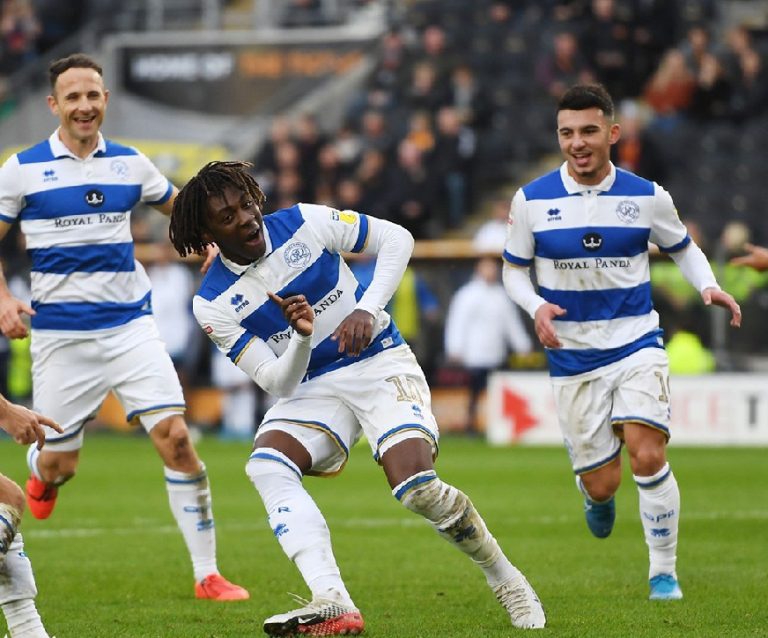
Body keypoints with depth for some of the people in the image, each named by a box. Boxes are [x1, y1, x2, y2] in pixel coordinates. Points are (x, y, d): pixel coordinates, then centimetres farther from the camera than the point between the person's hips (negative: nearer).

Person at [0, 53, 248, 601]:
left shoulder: (130, 164, 6)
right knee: (59, 462, 4)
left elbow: (180, 207, 23)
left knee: (176, 438, -14)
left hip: (130, 325, 1)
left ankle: (207, 574, -8)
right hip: (60, 334, -1)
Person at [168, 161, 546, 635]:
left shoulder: (305, 223, -10)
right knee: (266, 464, -28)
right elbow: (279, 383, -10)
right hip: (313, 388, 2)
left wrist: (367, 309, -13)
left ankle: (506, 579, 3)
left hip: (381, 363, -2)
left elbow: (397, 239, 0)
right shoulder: (214, 305, -8)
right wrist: (300, 337, -30)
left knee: (418, 487, -24)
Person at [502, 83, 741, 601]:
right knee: (602, 483, 2)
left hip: (637, 345, -1)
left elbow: (683, 247, 14)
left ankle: (664, 572, -2)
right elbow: (514, 268, 8)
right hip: (572, 358, 1)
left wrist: (709, 286, -7)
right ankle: (598, 498, 43)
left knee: (647, 456, -20)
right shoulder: (532, 200, -4)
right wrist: (536, 306, -13)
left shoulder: (647, 197, -3)